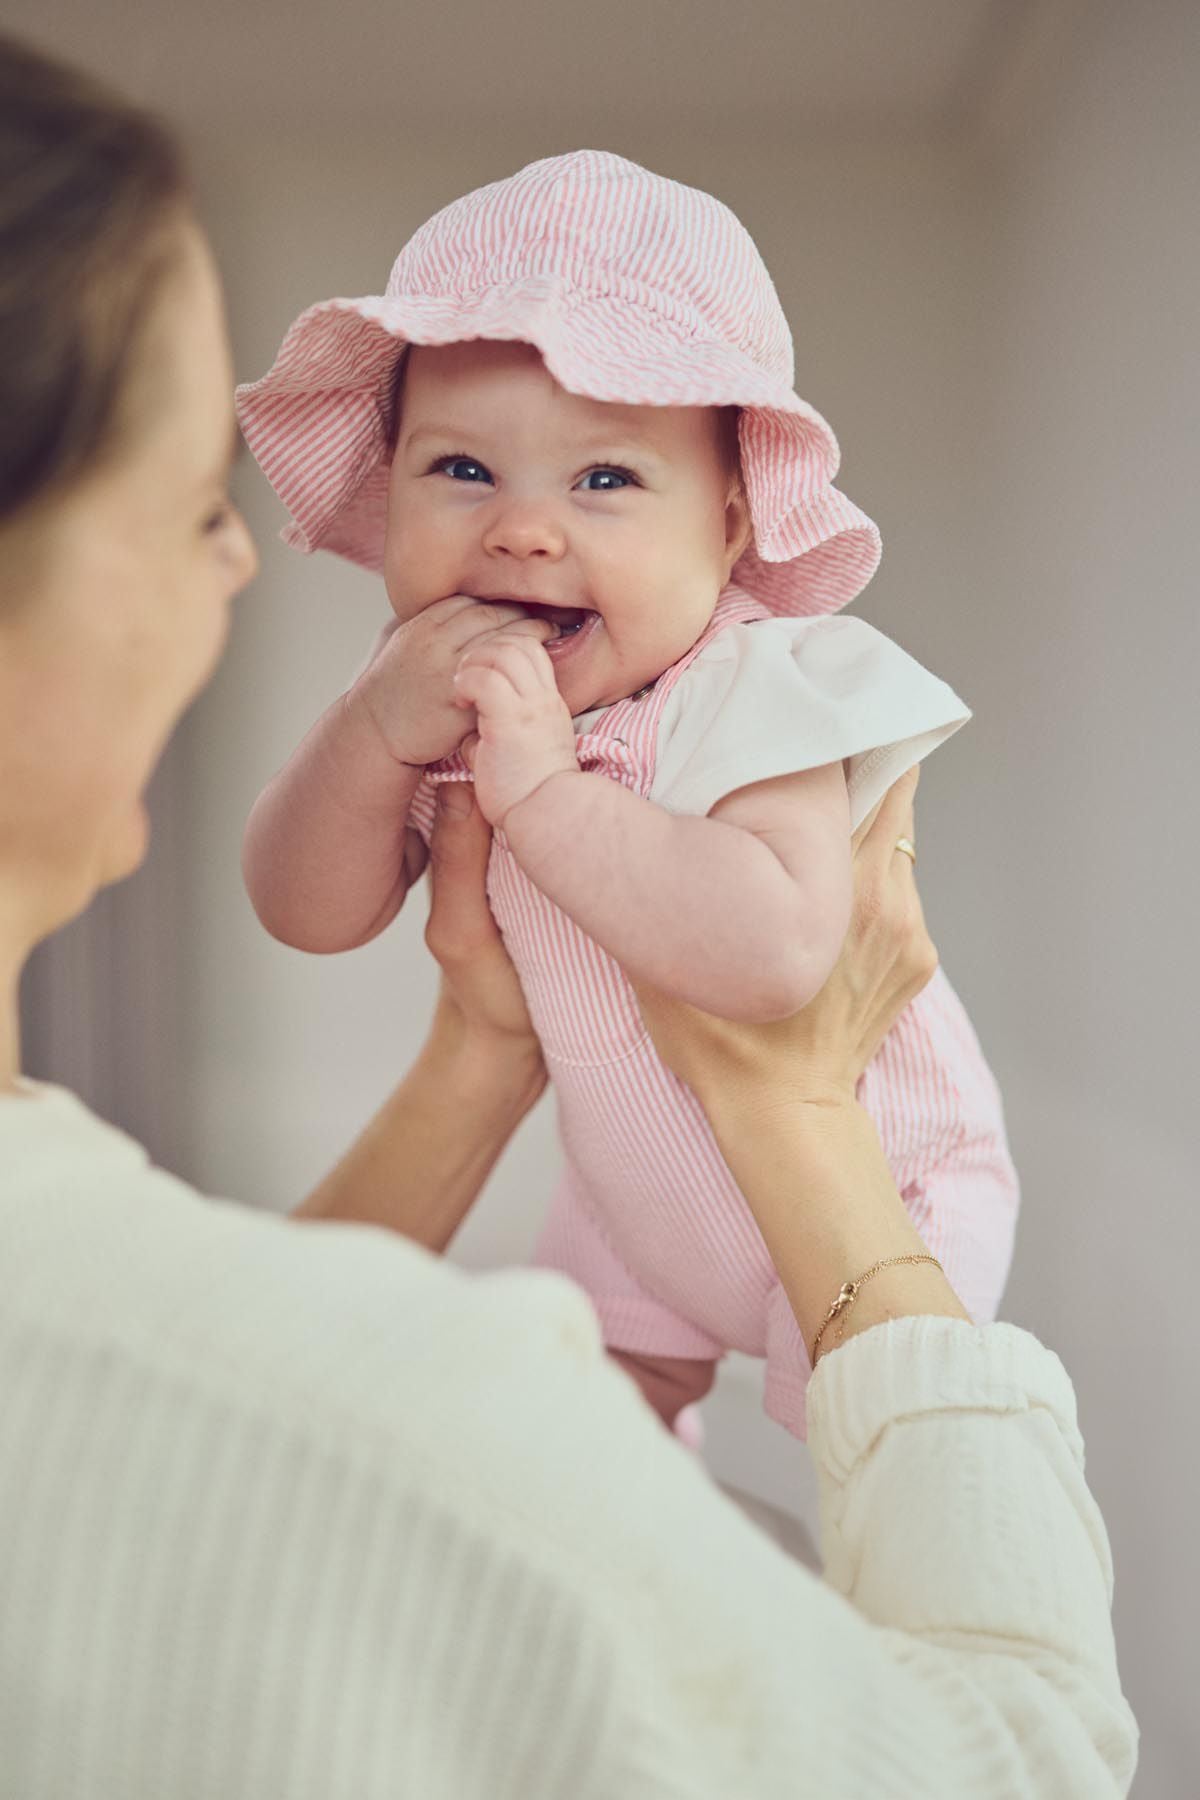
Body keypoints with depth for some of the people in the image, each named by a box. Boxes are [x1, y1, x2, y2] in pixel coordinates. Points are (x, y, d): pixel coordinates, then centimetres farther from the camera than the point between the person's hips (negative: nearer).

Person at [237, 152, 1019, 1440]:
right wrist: (378, 731, -33)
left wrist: (542, 788, -49)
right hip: (639, 1198, 6)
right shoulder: (440, 690, -13)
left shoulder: (754, 691, -33)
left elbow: (777, 952, -49)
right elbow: (308, 913, -15)